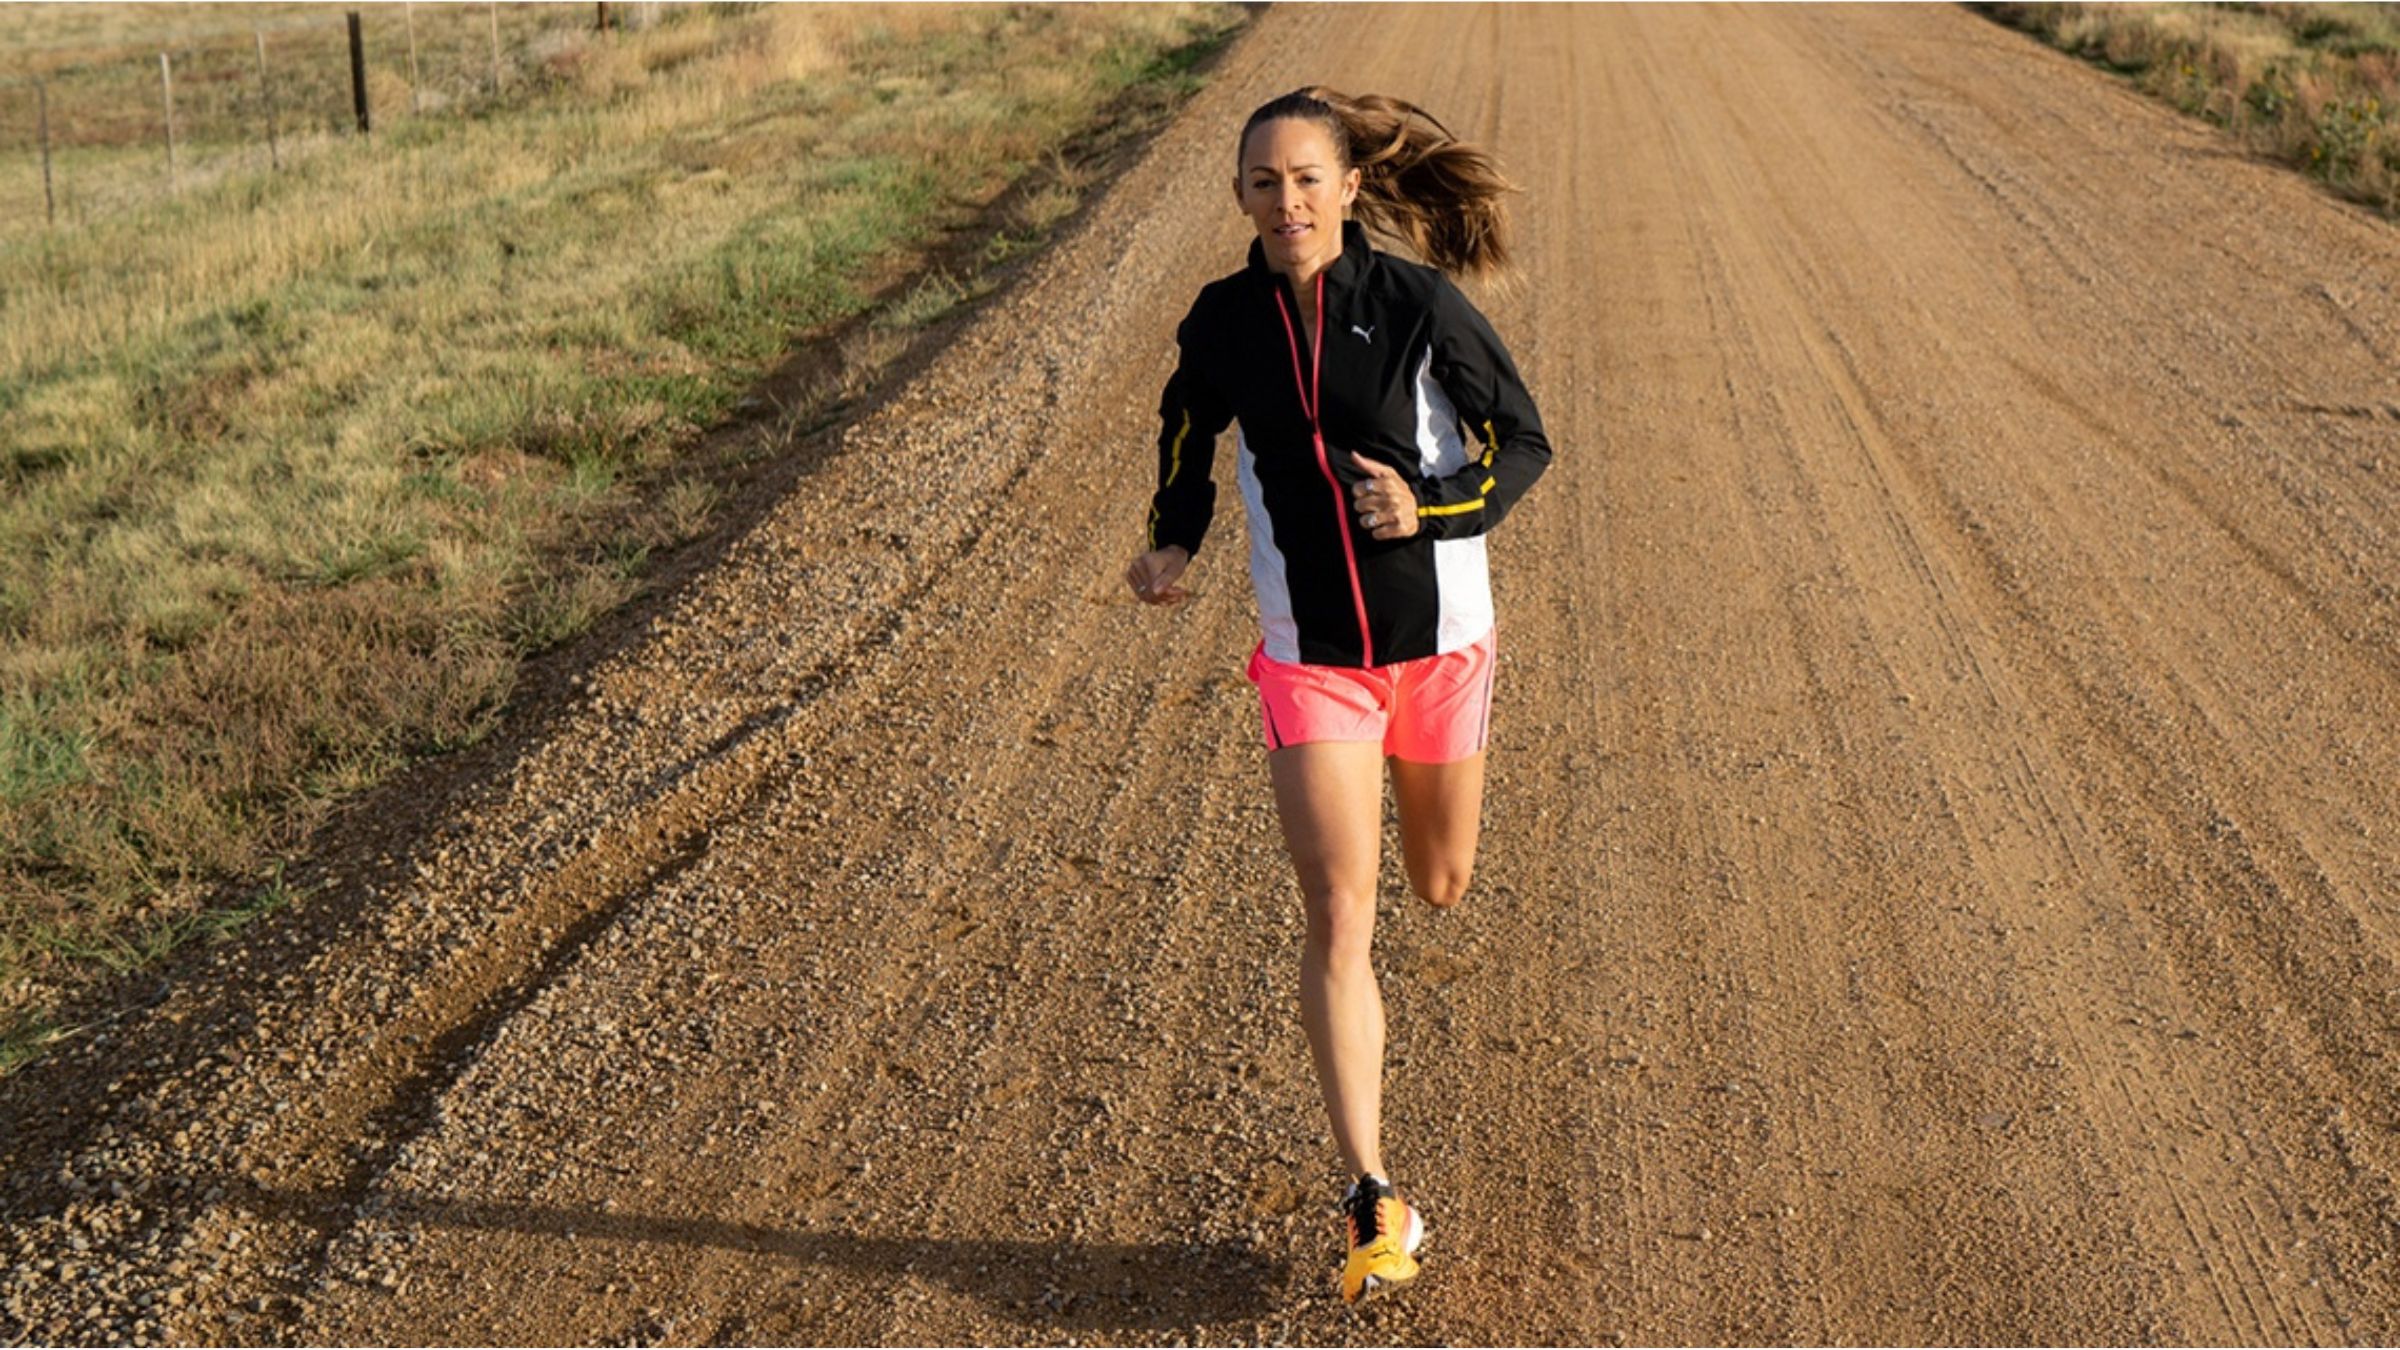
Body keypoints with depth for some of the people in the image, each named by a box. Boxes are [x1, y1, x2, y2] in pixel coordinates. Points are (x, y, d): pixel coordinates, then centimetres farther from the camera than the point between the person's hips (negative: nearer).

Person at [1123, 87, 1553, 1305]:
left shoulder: (1419, 302, -13)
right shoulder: (1221, 322, -5)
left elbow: (1524, 444, -5)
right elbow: (1190, 429, 15)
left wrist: (1431, 506, -23)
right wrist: (1173, 542, -1)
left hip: (1437, 641, 0)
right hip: (1309, 658, 0)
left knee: (1441, 884, 19)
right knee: (1338, 921, -9)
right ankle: (1374, 1202, -3)